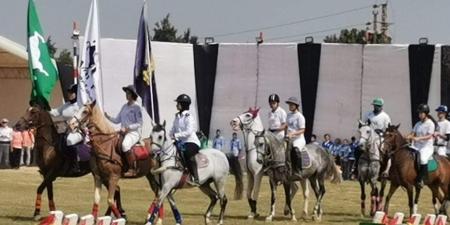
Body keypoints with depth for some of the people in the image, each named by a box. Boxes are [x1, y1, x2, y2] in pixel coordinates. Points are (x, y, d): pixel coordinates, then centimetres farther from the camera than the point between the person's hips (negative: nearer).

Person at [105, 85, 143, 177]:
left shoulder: (136, 107, -4)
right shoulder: (124, 106, 16)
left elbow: (139, 124, -8)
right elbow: (117, 120, 18)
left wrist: (127, 128, -18)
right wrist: (108, 117, 2)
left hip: (133, 132, -8)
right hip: (123, 132, 8)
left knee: (125, 145, -36)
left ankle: (132, 169, -27)